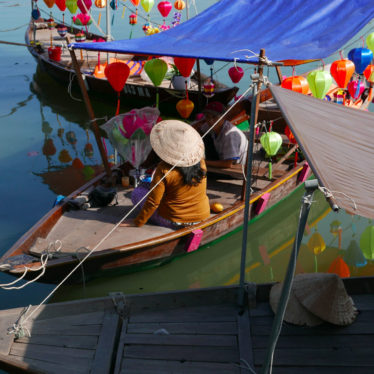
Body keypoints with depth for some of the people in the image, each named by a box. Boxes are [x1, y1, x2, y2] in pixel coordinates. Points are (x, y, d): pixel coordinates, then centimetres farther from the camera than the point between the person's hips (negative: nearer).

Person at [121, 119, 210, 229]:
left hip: (173, 222, -5)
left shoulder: (164, 170, -25)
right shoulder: (201, 163, -10)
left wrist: (138, 222, -7)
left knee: (137, 192, 12)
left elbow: (152, 201, -20)